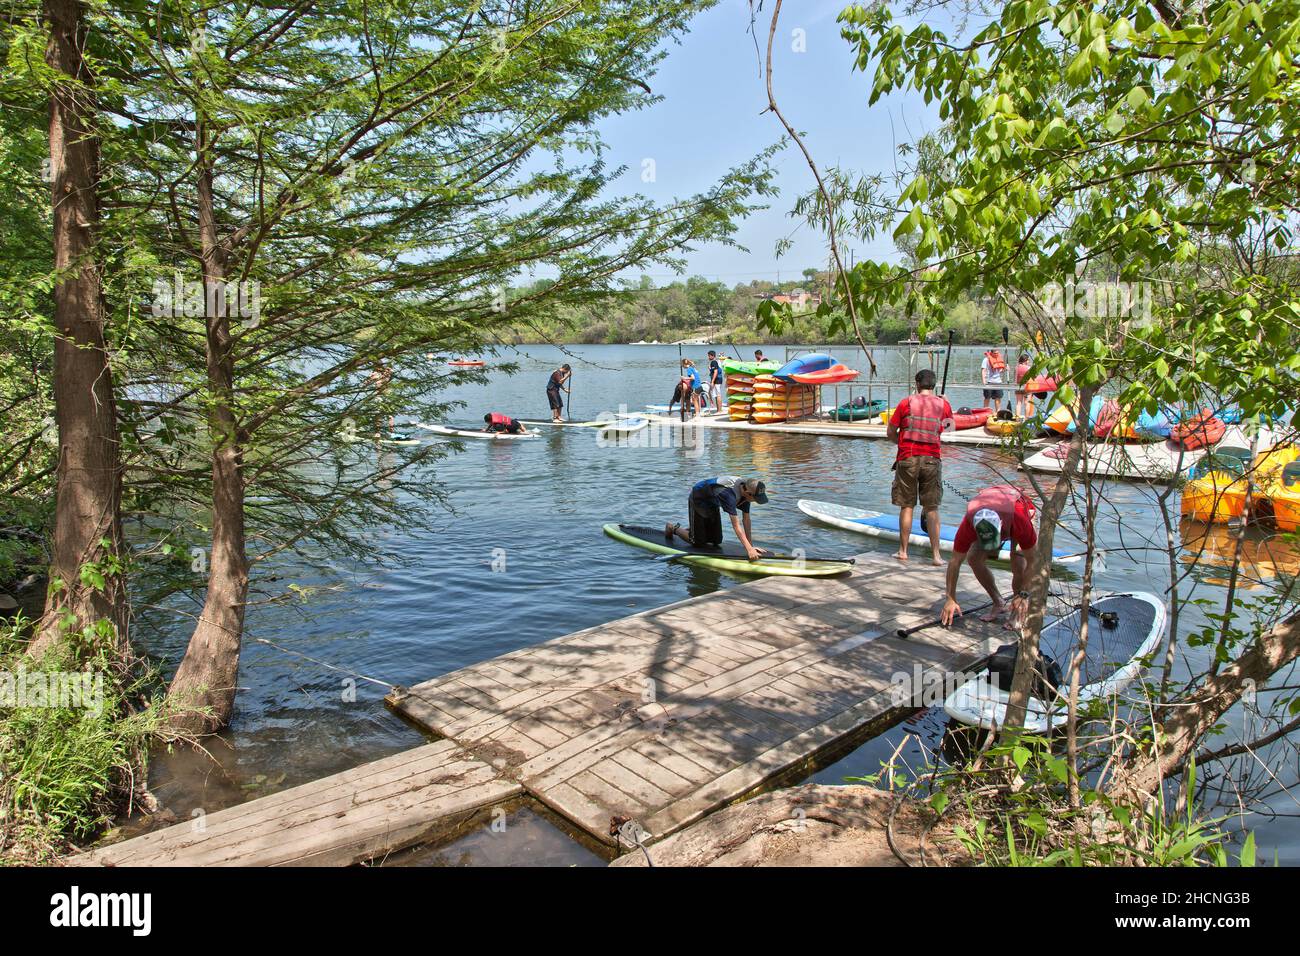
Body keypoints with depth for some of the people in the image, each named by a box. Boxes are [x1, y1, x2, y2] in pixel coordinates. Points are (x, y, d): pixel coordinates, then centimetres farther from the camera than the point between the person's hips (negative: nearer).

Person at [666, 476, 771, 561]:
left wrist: (751, 546, -16)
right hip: (698, 500, -7)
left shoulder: (746, 489, -19)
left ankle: (694, 528, 32)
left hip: (713, 504, 7)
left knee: (716, 541, 7)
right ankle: (673, 529, 19)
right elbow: (736, 525, -46)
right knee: (697, 542, -4)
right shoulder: (729, 492, -43)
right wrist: (749, 550, -49)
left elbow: (746, 520, -13)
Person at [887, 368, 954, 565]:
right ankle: (936, 554, 7)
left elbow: (890, 433, 2)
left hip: (907, 458, -1)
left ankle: (903, 551, 13)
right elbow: (951, 429, 22)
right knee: (932, 508, 6)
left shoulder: (906, 403, -2)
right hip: (932, 459, 1)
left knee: (906, 506, 7)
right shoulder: (943, 405, 3)